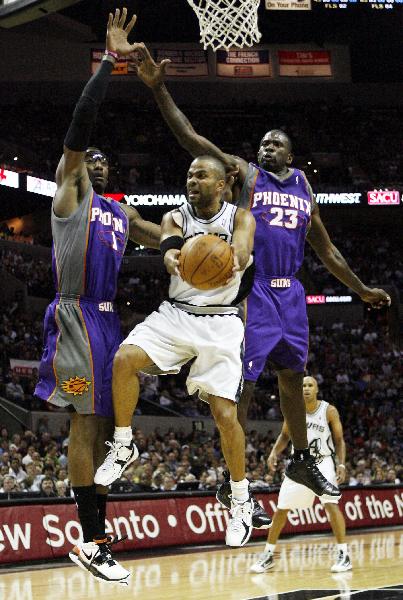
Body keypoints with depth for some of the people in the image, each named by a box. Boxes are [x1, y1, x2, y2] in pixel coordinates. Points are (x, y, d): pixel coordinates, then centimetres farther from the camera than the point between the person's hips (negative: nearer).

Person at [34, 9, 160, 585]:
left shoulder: (121, 212, 23)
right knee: (87, 423, -11)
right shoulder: (71, 187, 3)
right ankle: (93, 543, -11)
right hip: (77, 316, -8)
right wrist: (111, 58, -13)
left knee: (102, 427, 6)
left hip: (108, 320, 8)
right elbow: (81, 122, -9)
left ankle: (94, 540, 9)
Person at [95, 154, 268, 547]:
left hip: (221, 323, -2)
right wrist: (172, 258, -46)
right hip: (176, 313, 2)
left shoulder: (240, 218, -2)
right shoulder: (176, 218, 3)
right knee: (125, 358, -25)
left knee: (225, 415, -10)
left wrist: (231, 259, -51)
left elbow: (242, 253, -25)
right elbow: (168, 247, -20)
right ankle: (123, 447, -7)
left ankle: (241, 499, 10)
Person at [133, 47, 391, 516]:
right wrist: (158, 89, -22)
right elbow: (191, 138, -11)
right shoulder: (244, 174, 0)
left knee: (293, 376, 17)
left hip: (290, 292, 6)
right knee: (242, 384, -7)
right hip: (252, 289, -6)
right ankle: (231, 483, -3)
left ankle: (302, 462, 33)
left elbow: (325, 249, 22)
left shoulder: (304, 185, 15)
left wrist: (361, 290, 22)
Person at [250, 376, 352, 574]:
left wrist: (341, 464, -16)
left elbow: (339, 440, -4)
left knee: (331, 504, -20)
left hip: (323, 463, -3)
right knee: (281, 509, 4)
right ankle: (268, 555, 16)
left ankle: (343, 555, -13)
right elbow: (285, 435, 9)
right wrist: (274, 452, -8)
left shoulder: (329, 411, -11)